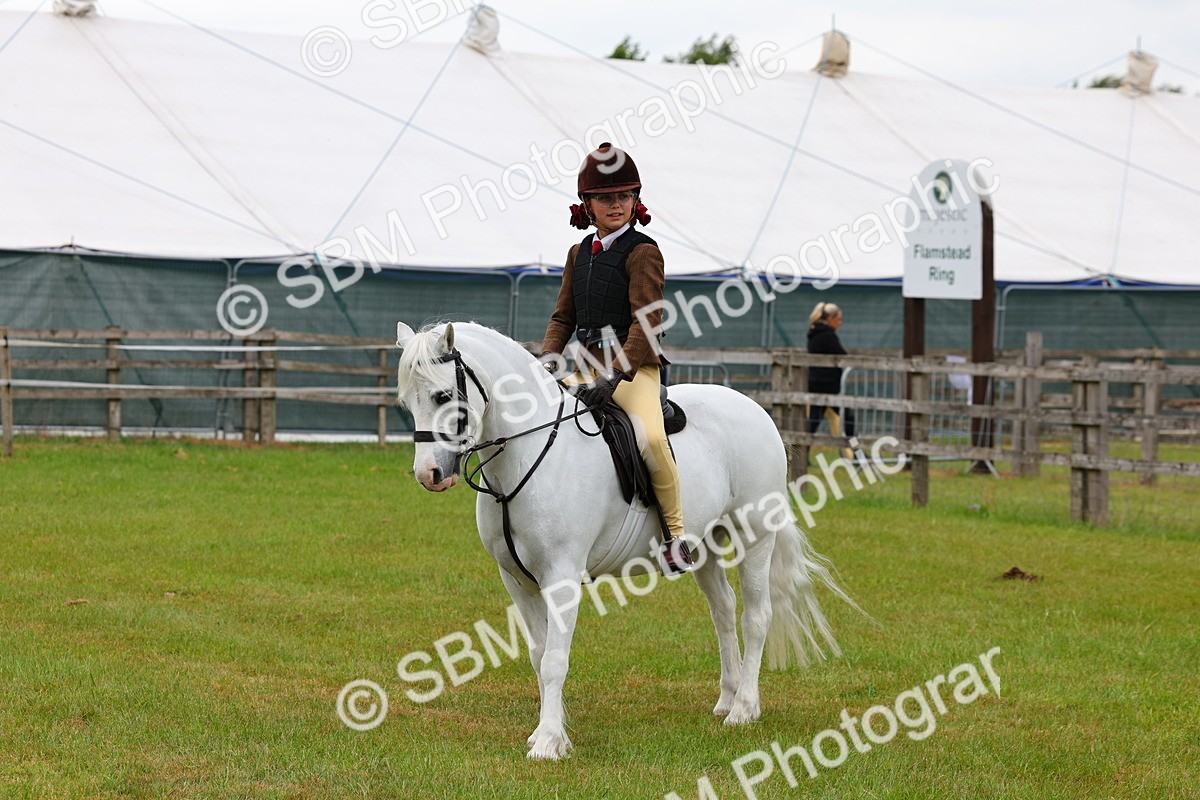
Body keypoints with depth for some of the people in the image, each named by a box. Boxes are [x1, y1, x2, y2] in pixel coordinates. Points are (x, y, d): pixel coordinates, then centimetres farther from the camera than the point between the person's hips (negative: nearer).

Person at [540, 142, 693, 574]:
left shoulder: (642, 252, -8)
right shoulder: (579, 254, 13)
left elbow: (647, 321, -17)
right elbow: (563, 316, 17)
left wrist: (615, 376, -28)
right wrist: (547, 360, -2)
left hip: (634, 368, -7)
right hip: (587, 367, 7)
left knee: (650, 436, -33)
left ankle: (675, 532, -19)